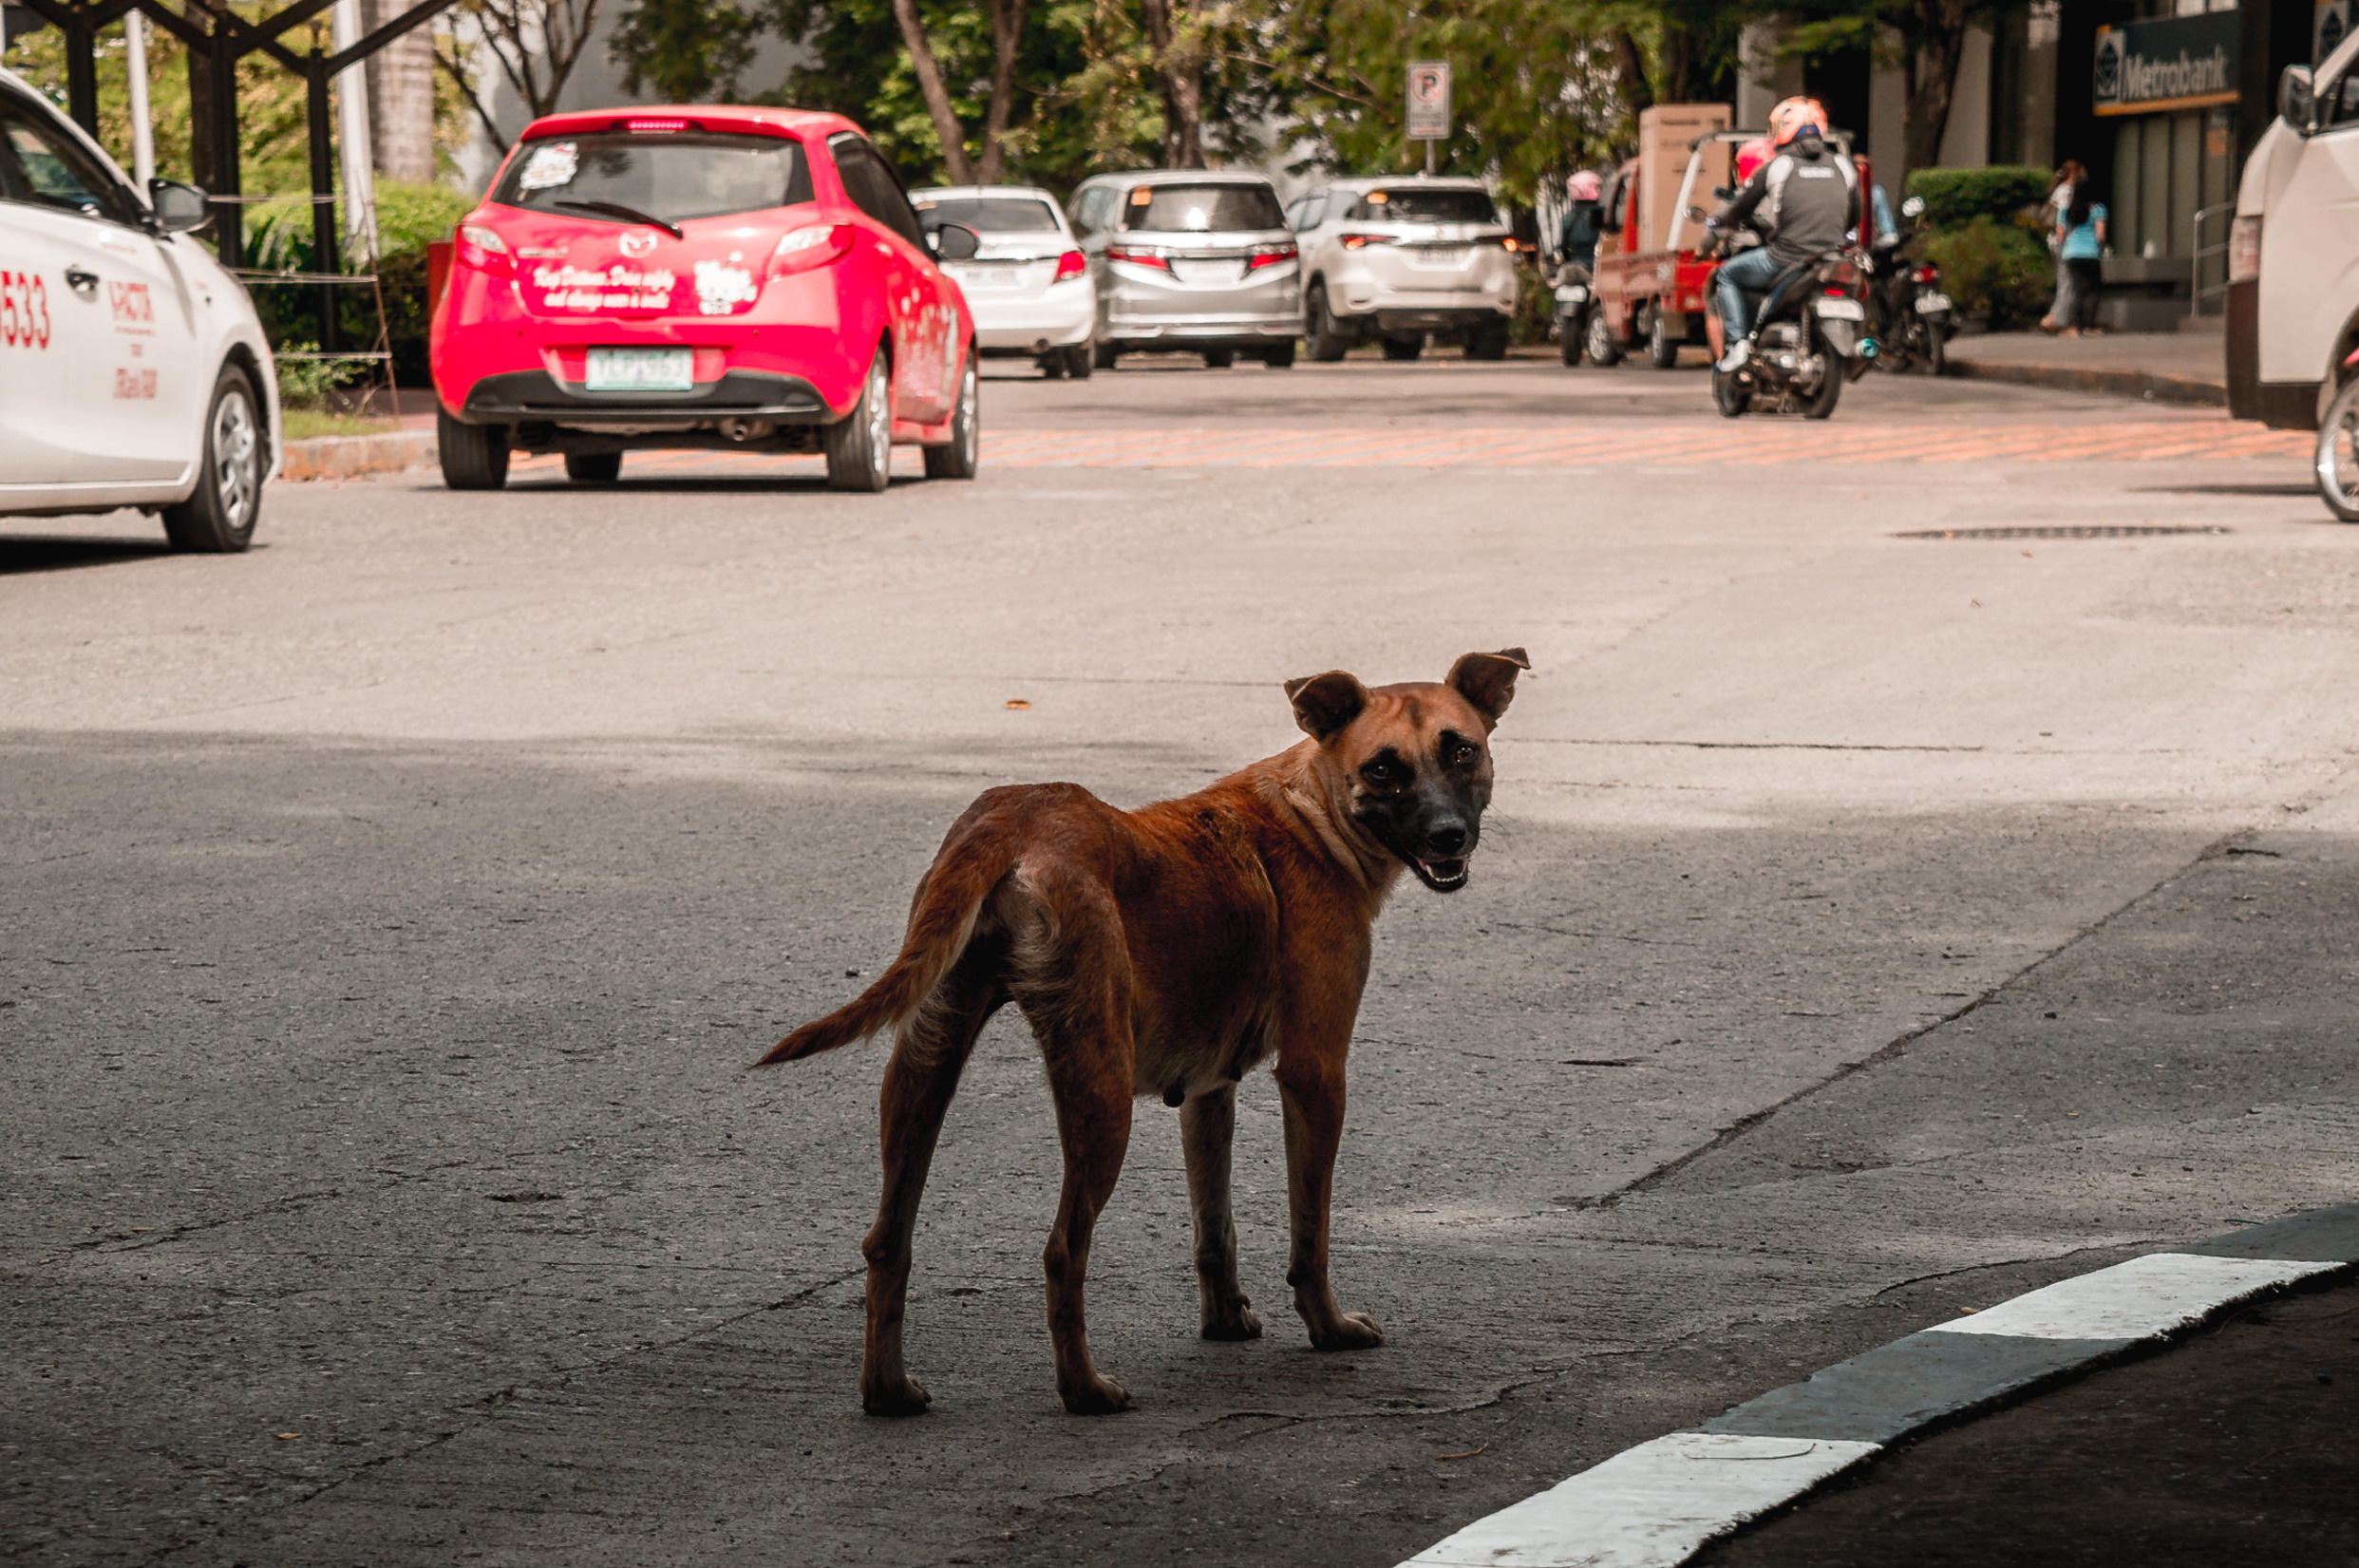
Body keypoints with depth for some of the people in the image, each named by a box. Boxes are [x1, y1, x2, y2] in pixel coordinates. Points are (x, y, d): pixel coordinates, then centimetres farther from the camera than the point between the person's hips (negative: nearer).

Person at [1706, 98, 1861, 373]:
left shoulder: (1774, 168, -1)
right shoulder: (1844, 167, 10)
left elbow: (1740, 209, 11)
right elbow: (1853, 220, 21)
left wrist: (1718, 220, 33)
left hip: (1786, 258, -4)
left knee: (1728, 275, 19)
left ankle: (1739, 344, 3)